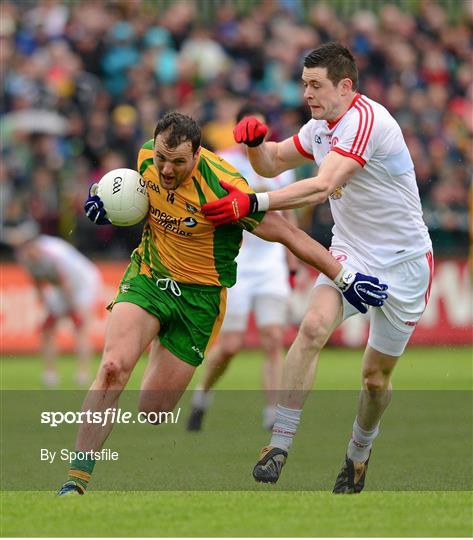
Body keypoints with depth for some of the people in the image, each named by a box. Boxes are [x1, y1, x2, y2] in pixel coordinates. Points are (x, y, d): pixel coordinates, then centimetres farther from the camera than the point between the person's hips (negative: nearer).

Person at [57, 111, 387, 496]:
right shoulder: (147, 157, -7)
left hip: (200, 296, -3)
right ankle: (76, 481, -22)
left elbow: (288, 234, -17)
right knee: (113, 367, -22)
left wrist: (345, 278, -17)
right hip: (147, 276, 3)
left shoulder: (224, 187, -24)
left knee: (153, 412, -6)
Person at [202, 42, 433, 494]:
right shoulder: (320, 127, 3)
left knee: (376, 377, 6)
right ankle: (280, 443, -26)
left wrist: (252, 202, -40)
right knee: (313, 327, -24)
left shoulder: (366, 120, -24)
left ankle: (358, 453, 34)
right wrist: (255, 140, -7)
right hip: (350, 253, 5)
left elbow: (323, 187, -34)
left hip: (403, 265, -5)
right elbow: (272, 162, 17)